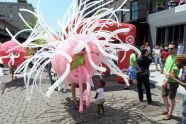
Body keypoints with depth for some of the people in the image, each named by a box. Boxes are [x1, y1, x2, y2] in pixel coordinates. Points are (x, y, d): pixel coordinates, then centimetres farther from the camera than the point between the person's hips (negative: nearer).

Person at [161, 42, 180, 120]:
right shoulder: (168, 57, 6)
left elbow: (173, 72, -23)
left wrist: (166, 82, -21)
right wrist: (166, 73, -15)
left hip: (173, 82, -8)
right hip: (166, 80, 8)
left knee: (172, 98, 7)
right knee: (164, 95, 20)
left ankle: (169, 114, 23)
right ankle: (167, 109, 40)